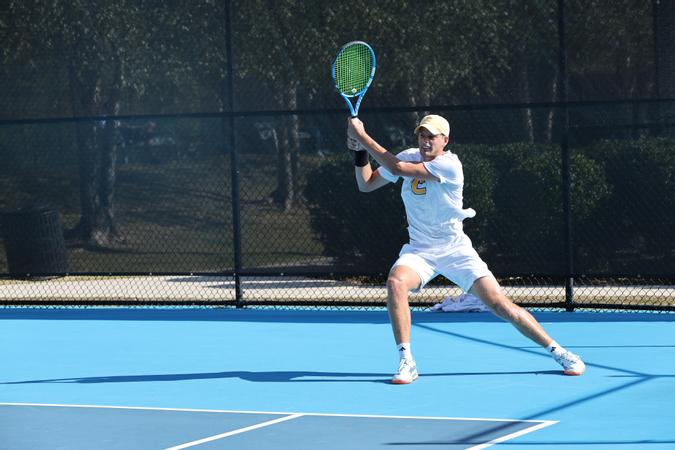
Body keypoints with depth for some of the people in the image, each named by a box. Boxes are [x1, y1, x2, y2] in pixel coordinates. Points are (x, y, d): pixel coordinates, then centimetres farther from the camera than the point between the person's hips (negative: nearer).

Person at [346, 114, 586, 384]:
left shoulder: (450, 165, -19)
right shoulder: (409, 157, 1)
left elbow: (397, 168, -25)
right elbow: (366, 185, 9)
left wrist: (362, 136, -19)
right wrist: (360, 151, -7)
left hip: (456, 250, -4)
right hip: (419, 251, 4)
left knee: (499, 303, -12)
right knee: (395, 282, -29)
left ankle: (559, 353, 4)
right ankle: (406, 363, -20)